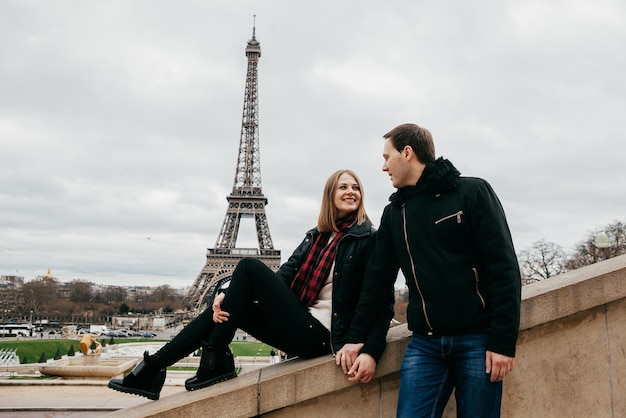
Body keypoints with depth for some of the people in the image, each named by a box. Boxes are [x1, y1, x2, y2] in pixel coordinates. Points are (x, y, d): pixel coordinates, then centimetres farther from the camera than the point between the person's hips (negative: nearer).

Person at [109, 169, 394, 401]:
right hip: (300, 329, 7)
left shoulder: (368, 239, -5)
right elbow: (285, 274, 5)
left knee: (249, 267, -13)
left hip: (318, 337, -7)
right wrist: (229, 297, -11)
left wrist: (370, 351, -29)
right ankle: (152, 370, 2)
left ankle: (215, 362, -7)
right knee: (224, 307, 0)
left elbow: (383, 301, -11)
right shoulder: (316, 236, 15)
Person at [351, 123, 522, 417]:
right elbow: (378, 278, 14)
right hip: (424, 343, 4)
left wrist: (503, 341, -13)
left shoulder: (472, 192, -2)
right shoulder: (393, 212, 13)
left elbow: (504, 268, -7)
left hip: (478, 340, -3)